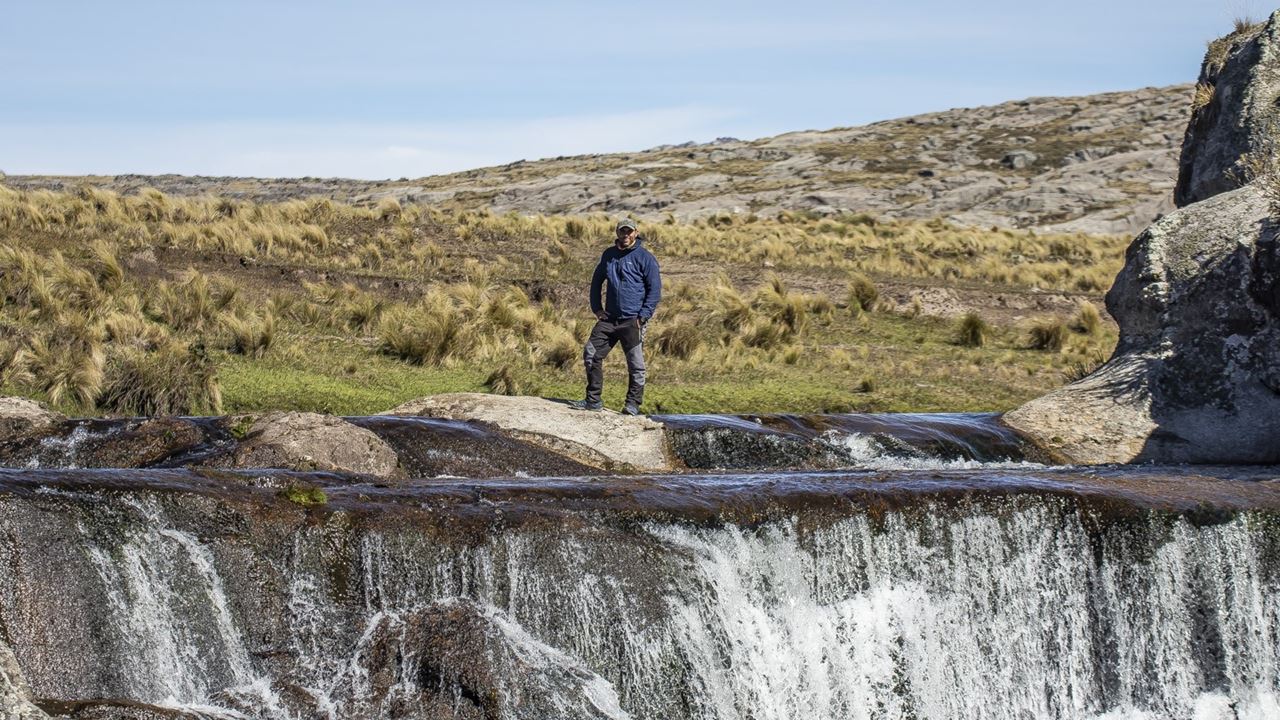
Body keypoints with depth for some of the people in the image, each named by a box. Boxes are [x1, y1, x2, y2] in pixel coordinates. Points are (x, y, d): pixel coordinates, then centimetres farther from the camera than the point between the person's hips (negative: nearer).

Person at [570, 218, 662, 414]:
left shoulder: (645, 258, -4)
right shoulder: (609, 255, 13)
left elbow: (655, 289, -5)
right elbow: (596, 281, 24)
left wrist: (643, 316, -11)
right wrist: (596, 308, 13)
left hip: (632, 321, -5)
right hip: (609, 318, 5)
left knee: (635, 364, -4)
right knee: (591, 354, 2)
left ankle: (633, 404, 4)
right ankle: (593, 400, 9)